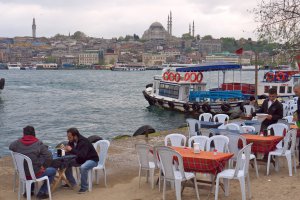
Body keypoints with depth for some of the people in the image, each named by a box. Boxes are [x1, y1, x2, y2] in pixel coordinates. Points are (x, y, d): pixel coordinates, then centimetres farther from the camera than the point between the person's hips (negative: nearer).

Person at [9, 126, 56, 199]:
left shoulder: (17, 143, -7)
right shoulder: (38, 143, -17)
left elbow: (10, 147, 16)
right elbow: (49, 157, -21)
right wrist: (44, 167, -4)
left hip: (22, 173, 5)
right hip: (34, 174, -5)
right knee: (53, 171, 17)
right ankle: (41, 193, 17)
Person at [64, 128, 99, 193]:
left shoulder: (84, 141, -29)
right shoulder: (71, 141, -4)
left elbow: (82, 155, -39)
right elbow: (69, 151, 3)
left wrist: (71, 150, -40)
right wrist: (66, 149, -21)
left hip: (92, 159, -9)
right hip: (80, 159, 9)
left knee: (83, 167, -37)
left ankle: (84, 187, -19)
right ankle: (72, 183, 10)